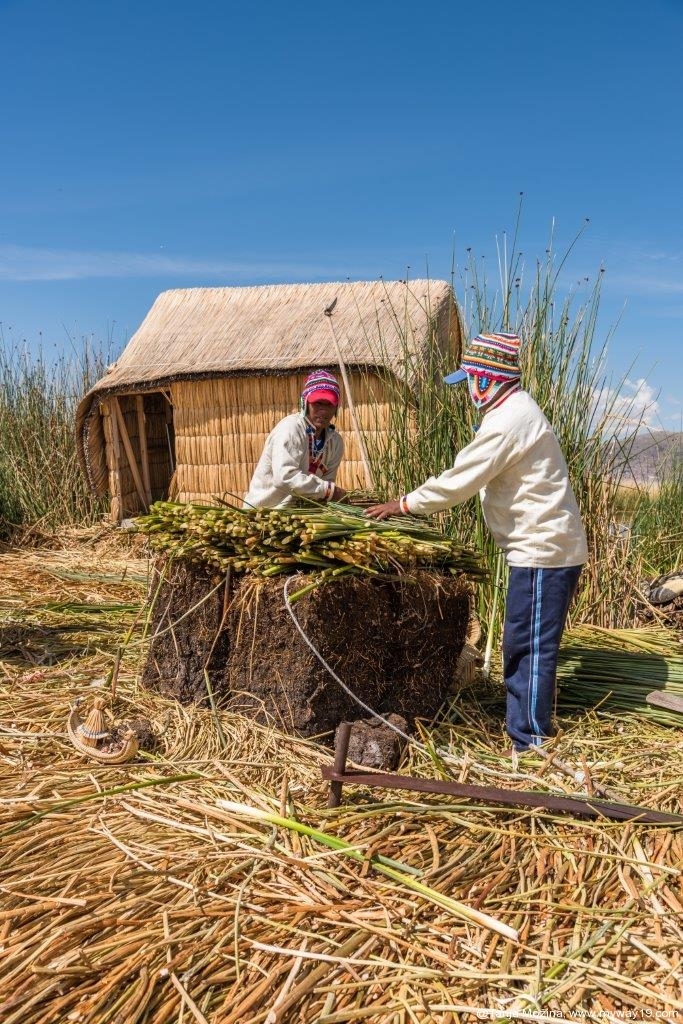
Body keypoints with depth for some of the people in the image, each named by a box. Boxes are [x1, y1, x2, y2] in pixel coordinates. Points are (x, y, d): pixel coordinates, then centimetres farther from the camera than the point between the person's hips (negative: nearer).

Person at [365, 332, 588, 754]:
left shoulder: (508, 420, -19)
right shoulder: (517, 409, 15)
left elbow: (459, 480, -19)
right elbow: (474, 478, 17)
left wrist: (403, 505, -9)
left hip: (542, 549, -10)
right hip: (548, 544, 10)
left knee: (529, 649, -3)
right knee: (530, 646, 17)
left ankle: (529, 746, 6)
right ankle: (535, 729, 28)